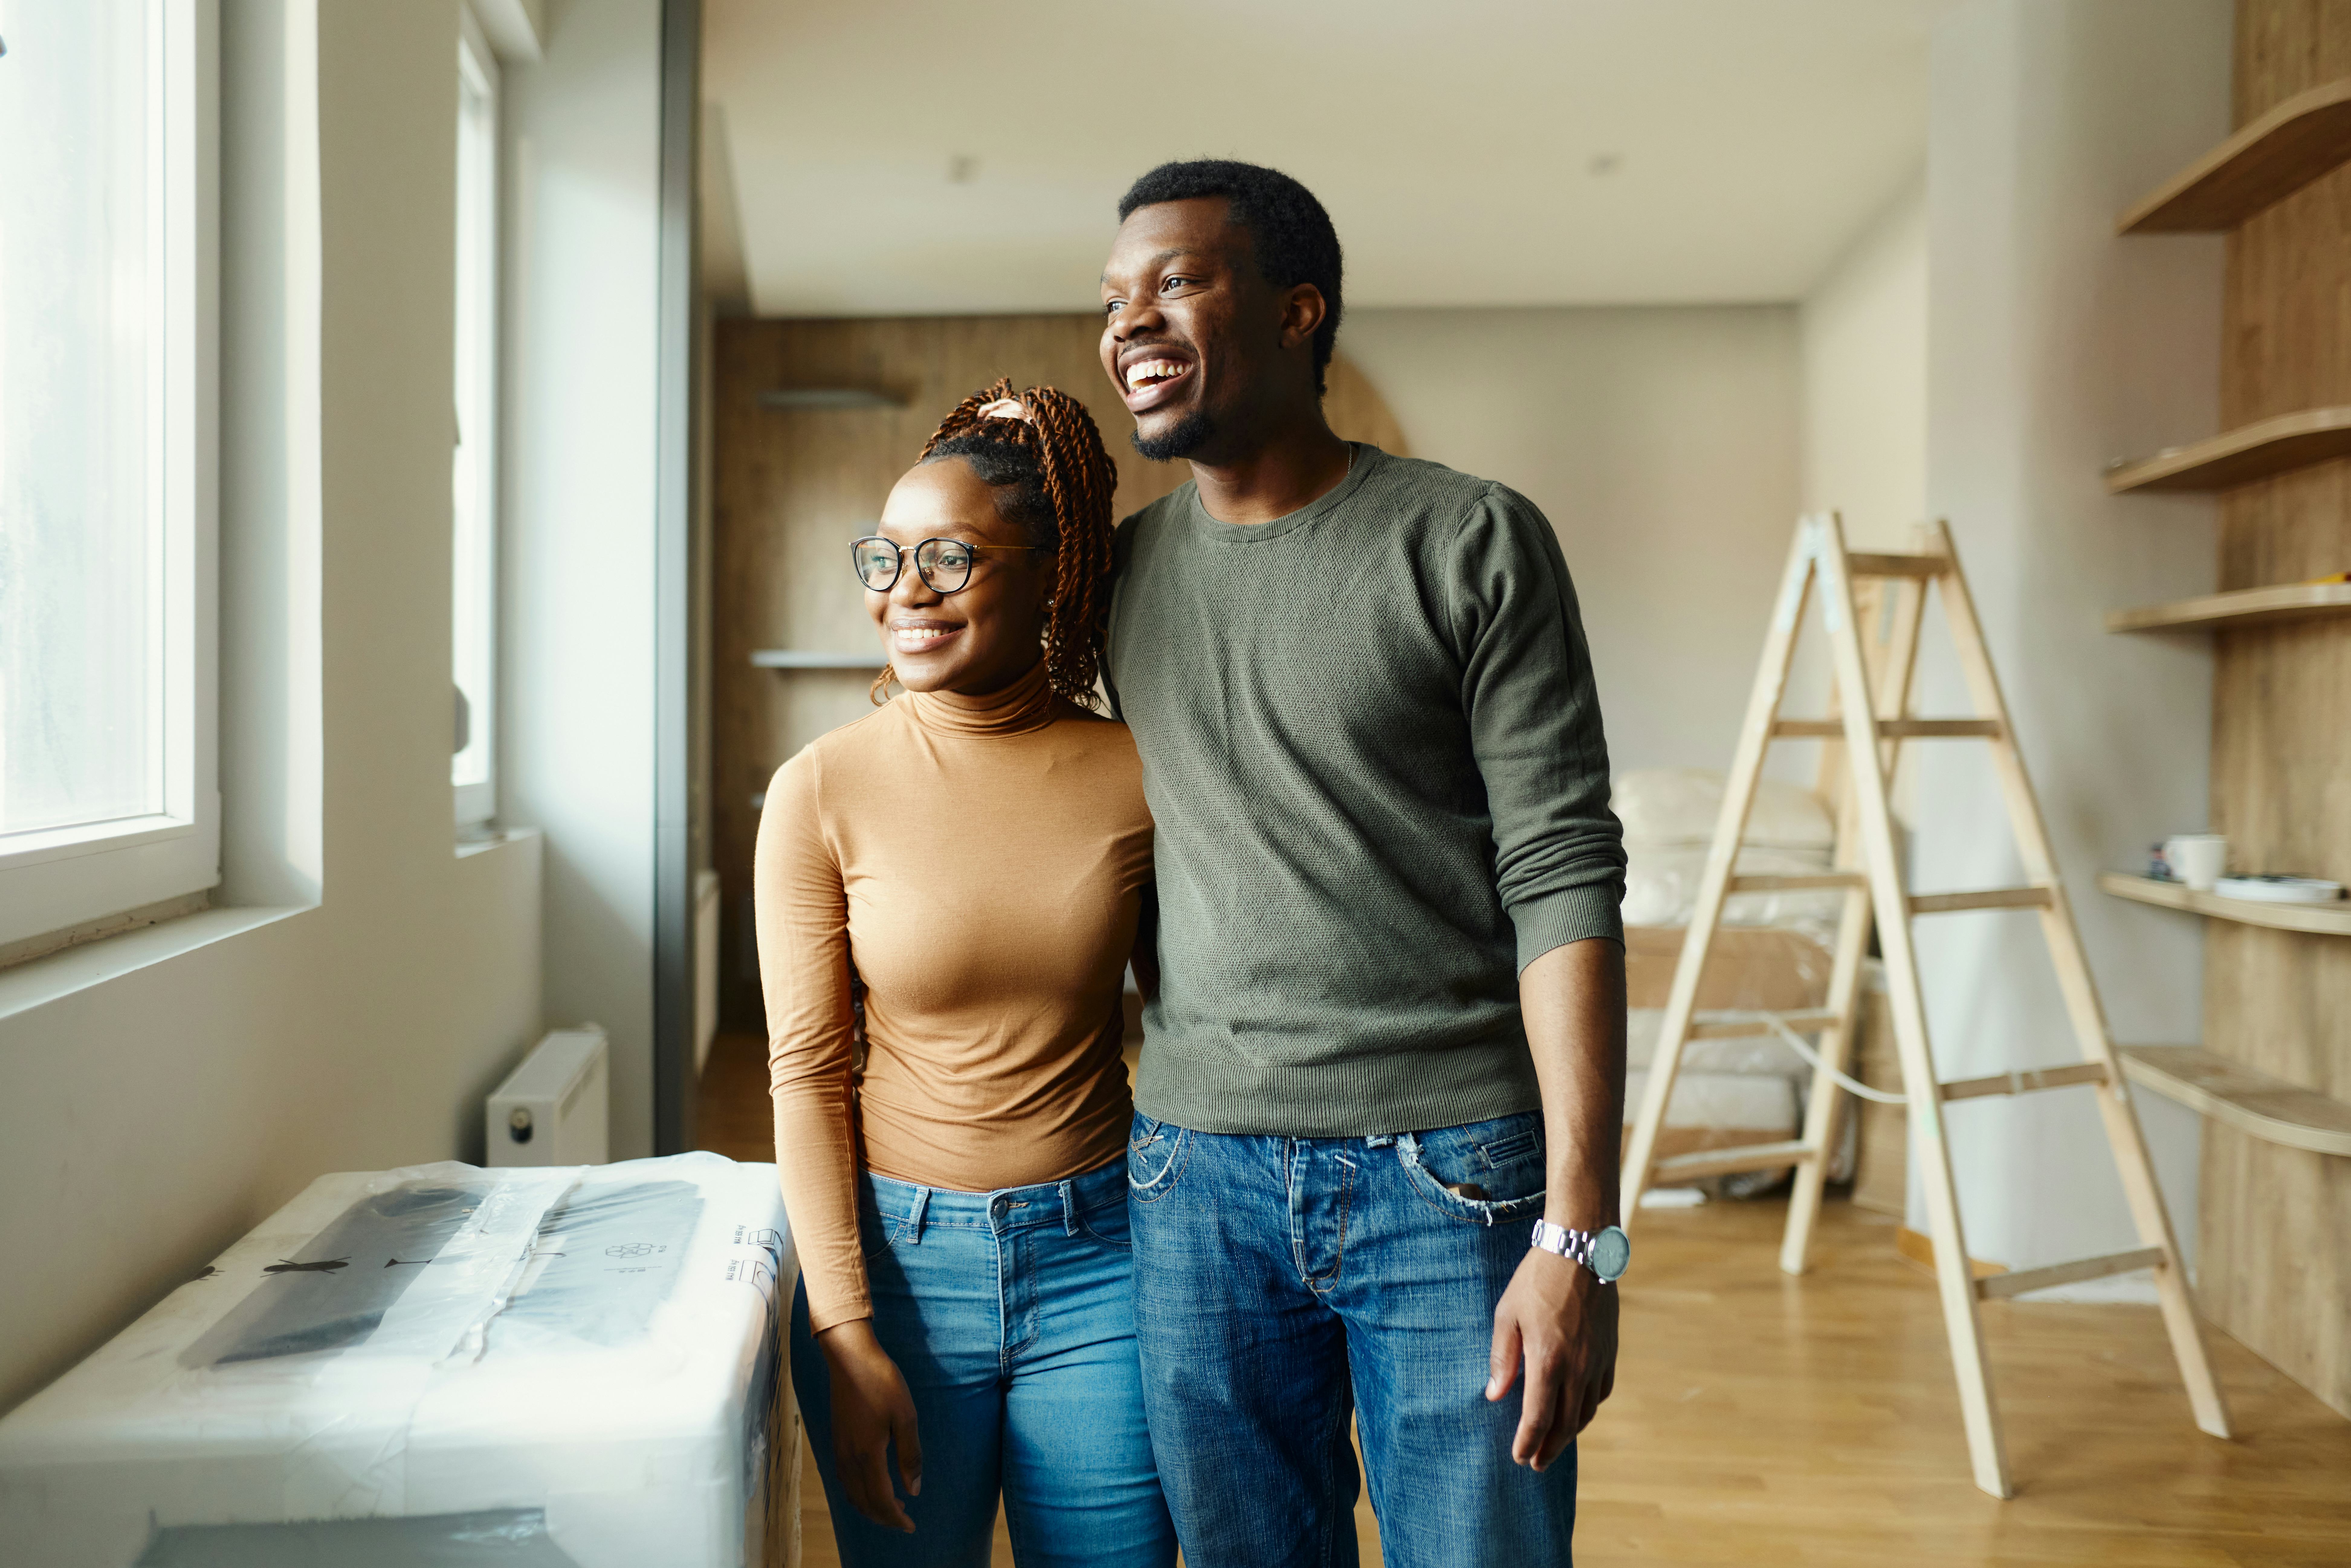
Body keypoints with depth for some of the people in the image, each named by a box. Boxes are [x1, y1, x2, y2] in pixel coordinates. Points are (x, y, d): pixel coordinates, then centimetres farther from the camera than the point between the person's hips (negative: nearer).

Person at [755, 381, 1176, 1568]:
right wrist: (847, 1337, -7)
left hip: (1098, 1257, 1)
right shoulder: (825, 792, -9)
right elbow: (807, 1072, -6)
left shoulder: (1138, 777, -7)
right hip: (899, 1254, 0)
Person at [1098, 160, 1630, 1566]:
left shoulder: (1475, 544, -6)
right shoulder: (1121, 566, 8)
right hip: (1198, 1181, 4)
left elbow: (1565, 880, -10)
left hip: (1454, 1178, -3)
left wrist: (1579, 1233, -15)